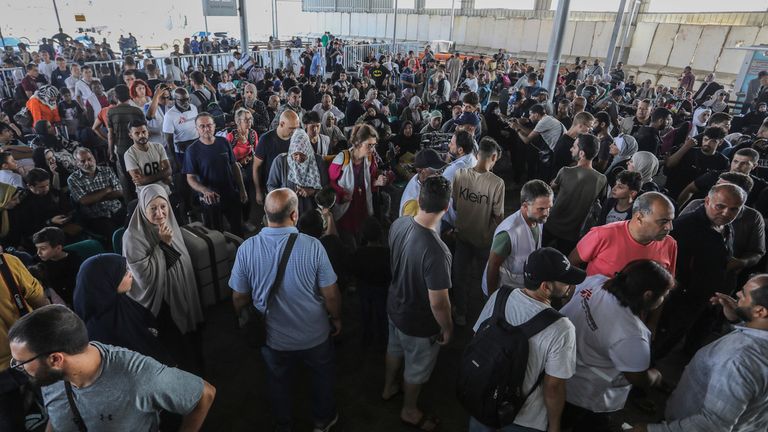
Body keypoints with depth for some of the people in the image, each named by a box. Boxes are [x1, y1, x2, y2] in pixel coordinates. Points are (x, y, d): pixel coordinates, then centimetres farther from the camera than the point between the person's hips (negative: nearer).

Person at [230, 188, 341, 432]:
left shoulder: (247, 249, -20)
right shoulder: (312, 246, -26)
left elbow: (239, 298, -9)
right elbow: (331, 294, -17)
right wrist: (336, 318, 3)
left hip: (273, 337, 2)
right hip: (314, 336, -1)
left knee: (278, 382, 29)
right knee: (322, 375, 28)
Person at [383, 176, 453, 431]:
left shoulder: (398, 225, -17)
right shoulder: (436, 251, -40)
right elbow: (438, 303, -29)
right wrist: (447, 328, -10)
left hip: (395, 306, 7)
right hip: (419, 322, -6)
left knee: (395, 349, 33)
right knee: (417, 368, 22)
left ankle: (389, 387, 61)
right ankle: (409, 411, 50)